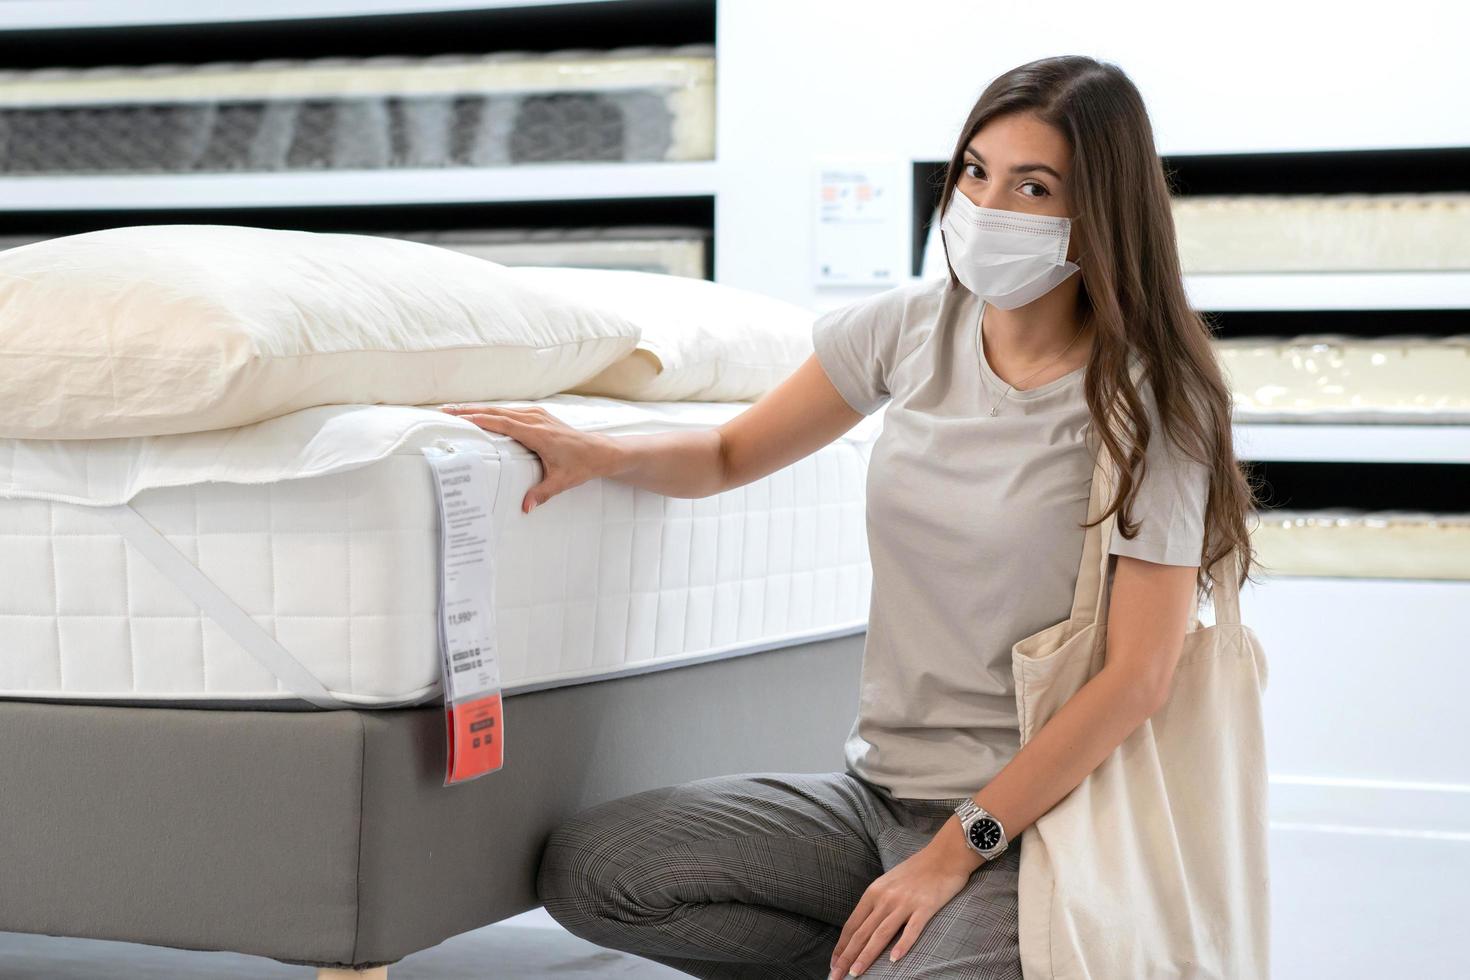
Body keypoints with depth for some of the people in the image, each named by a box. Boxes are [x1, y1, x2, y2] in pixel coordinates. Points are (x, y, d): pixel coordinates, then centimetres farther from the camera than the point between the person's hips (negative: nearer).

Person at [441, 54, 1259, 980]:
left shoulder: (1150, 399, -12)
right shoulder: (915, 325, 3)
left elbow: (1137, 676, -15)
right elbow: (732, 455, 15)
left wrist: (955, 851, -17)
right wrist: (605, 452, -7)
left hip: (1029, 815, -5)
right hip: (879, 789, 6)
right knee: (583, 870, -9)